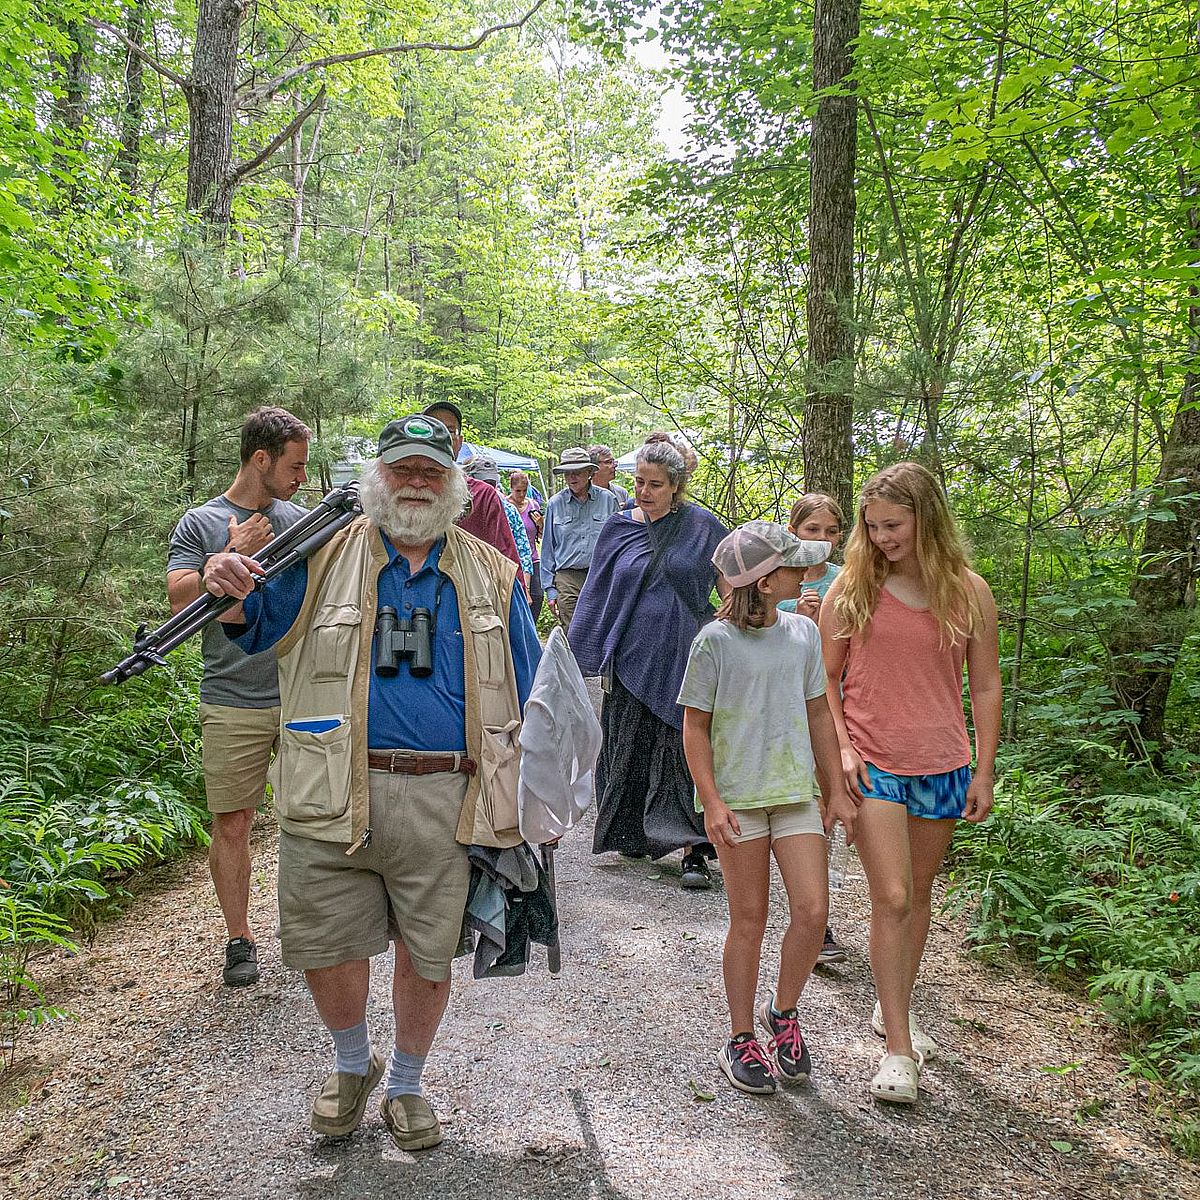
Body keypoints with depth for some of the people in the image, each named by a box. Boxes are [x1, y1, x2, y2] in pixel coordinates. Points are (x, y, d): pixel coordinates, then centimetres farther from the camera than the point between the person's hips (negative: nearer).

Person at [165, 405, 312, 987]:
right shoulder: (200, 524, 0)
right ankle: (239, 939, 19)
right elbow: (180, 599, -10)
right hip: (233, 706, -3)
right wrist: (233, 554, -16)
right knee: (232, 825, 3)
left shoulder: (300, 518, 9)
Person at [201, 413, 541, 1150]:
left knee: (428, 953, 10)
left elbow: (527, 688, 13)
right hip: (333, 793, 0)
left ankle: (407, 1084, 37)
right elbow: (255, 630, 9)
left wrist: (522, 788, 7)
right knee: (325, 946, 8)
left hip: (443, 799, 1)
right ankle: (354, 1064, 39)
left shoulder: (491, 574, 9)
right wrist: (230, 594, -15)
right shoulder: (324, 558, 6)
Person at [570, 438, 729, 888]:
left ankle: (696, 848, -1)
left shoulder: (702, 526, 0)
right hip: (631, 657, 3)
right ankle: (633, 831, 27)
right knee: (631, 748, 9)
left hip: (684, 657, -2)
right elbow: (598, 593, 10)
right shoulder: (619, 528, 6)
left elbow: (732, 585, 8)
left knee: (688, 749, -4)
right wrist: (589, 656, 6)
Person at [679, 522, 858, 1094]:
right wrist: (711, 801, -13)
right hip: (738, 795, -4)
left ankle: (782, 1011, 24)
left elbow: (818, 714, 12)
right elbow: (695, 727, -5)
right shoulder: (716, 641, -10)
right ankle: (740, 1040, 22)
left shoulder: (803, 632, 5)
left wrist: (836, 790, 12)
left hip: (796, 790, 4)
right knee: (749, 920, 4)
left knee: (812, 911, -3)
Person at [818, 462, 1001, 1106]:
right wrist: (841, 746, -10)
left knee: (918, 892, 14)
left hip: (943, 764, 2)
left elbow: (986, 685, 5)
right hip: (872, 764, -2)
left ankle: (893, 1007, 34)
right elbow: (826, 677, 2)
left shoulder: (968, 592, 0)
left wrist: (984, 771, 4)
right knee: (892, 898, -7)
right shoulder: (851, 587, -3)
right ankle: (898, 1048, 2)